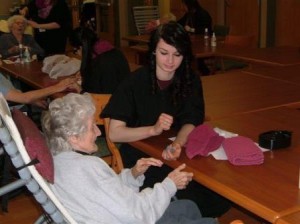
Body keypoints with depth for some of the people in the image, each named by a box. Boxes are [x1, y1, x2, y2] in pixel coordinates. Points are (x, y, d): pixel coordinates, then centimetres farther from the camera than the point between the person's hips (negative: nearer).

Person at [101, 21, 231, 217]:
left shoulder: (191, 81, 1)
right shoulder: (135, 83, -9)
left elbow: (190, 123, -7)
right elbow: (114, 133, -12)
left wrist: (177, 145, -30)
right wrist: (154, 129, -28)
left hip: (180, 155, 4)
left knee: (220, 200, -18)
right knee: (191, 200, -27)